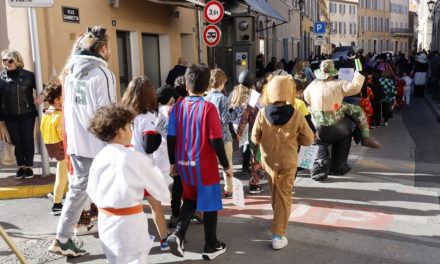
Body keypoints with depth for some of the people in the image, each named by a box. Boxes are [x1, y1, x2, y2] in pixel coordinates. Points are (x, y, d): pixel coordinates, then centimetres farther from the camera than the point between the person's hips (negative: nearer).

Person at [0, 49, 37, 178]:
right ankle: (21, 166, 21)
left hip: (27, 115, -1)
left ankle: (29, 166, 17)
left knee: (28, 140, 5)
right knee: (16, 141, 8)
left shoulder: (28, 75, -6)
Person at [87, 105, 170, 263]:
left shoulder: (99, 159, -2)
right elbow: (163, 194, -7)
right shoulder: (137, 159, -15)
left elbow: (93, 193, 7)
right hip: (130, 223, -5)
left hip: (105, 221, 6)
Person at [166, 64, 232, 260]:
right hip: (204, 165, -4)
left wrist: (173, 162, 15)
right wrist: (226, 165, -4)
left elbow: (171, 138, 1)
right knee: (210, 204, 10)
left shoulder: (177, 107, -2)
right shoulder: (208, 108, -15)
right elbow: (216, 141, -15)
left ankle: (178, 233, 8)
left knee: (191, 198, 24)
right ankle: (211, 246, 20)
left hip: (184, 164, 5)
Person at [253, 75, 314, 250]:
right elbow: (308, 139, -7)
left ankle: (279, 217, 47)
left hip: (268, 160, 2)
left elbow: (255, 139, -3)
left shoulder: (262, 114, -14)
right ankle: (278, 235, 3)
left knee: (274, 192, 24)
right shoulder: (296, 115, -17)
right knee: (284, 196, 6)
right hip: (288, 161, -2)